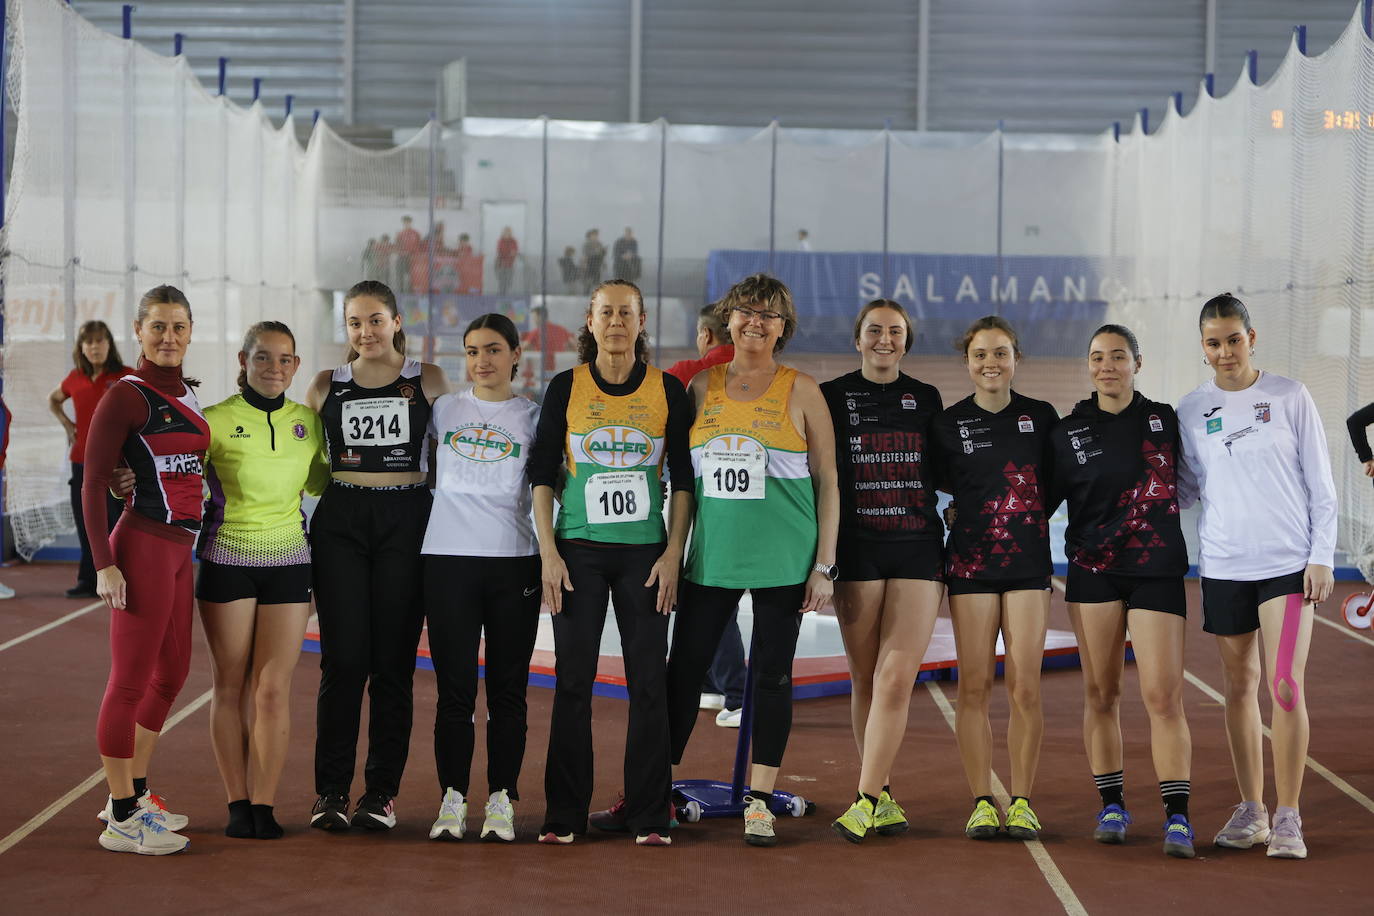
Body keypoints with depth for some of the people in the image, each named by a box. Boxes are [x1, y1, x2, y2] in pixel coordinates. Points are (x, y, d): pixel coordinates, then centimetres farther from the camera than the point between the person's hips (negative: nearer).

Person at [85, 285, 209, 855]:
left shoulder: (186, 393, 13)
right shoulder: (127, 396, -10)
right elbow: (93, 483, -12)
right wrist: (104, 564, -18)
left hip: (179, 549, 9)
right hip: (144, 546, -9)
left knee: (171, 674, 16)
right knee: (131, 680, -3)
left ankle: (131, 794, 29)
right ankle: (122, 820, 3)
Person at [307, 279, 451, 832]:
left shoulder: (428, 381, 6)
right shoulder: (327, 387, 10)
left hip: (405, 522, -1)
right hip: (340, 522, 1)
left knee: (393, 662, 1)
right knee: (343, 659, -4)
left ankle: (382, 791, 8)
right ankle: (331, 791, 4)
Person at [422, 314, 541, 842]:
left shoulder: (533, 417, 8)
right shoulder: (442, 410, 10)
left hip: (514, 562, 0)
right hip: (448, 560, 0)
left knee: (507, 690, 2)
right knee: (454, 690, -1)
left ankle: (501, 802, 9)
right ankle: (452, 801, 6)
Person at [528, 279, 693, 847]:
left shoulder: (668, 390, 4)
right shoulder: (566, 388, 3)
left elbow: (683, 479, 6)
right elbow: (543, 475, 3)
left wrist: (673, 554, -2)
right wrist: (549, 553, -5)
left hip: (645, 552, 0)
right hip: (578, 550, 0)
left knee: (649, 681, -1)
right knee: (573, 682, 0)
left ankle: (648, 814, 7)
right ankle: (564, 814, 7)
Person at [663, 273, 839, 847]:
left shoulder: (801, 392, 2)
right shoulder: (701, 387, 8)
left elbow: (827, 481, 2)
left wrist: (824, 563, -4)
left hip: (783, 561, -2)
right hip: (711, 557, 2)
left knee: (773, 674, 1)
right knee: (683, 669, 3)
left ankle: (759, 801, 9)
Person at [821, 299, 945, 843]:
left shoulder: (926, 399, 12)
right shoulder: (832, 397, 6)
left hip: (917, 550, 1)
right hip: (858, 549, -1)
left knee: (896, 678, -11)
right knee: (865, 680, 2)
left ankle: (865, 800, -11)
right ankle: (883, 798, 11)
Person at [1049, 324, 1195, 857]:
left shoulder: (1164, 420, 6)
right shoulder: (1069, 433, 5)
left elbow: (1182, 485, 18)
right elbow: (1041, 499, 10)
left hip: (1157, 571, -1)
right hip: (1092, 573, 1)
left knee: (1163, 695, -9)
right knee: (1100, 693, 4)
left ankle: (1177, 817, -7)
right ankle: (1111, 807, 15)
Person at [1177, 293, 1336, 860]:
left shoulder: (1290, 397, 0)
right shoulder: (1192, 409, 6)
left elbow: (1321, 485, 2)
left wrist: (1321, 557, -4)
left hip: (1288, 562, -2)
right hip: (1223, 566, 3)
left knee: (1286, 687, -10)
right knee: (1240, 686, 8)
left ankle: (1288, 818, -2)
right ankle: (1251, 811, 19)